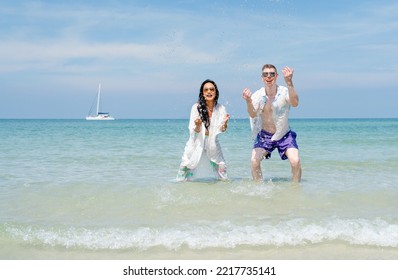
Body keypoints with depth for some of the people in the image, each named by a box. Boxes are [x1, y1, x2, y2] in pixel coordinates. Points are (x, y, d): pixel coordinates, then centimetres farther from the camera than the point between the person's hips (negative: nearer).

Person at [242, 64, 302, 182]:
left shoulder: (284, 92, -18)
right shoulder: (257, 95, -12)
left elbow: (295, 103, -40)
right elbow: (253, 114, -29)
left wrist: (289, 82, -54)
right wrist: (248, 102, -52)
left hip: (284, 135, -2)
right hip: (264, 135, 2)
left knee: (295, 161, -18)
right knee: (254, 161, -15)